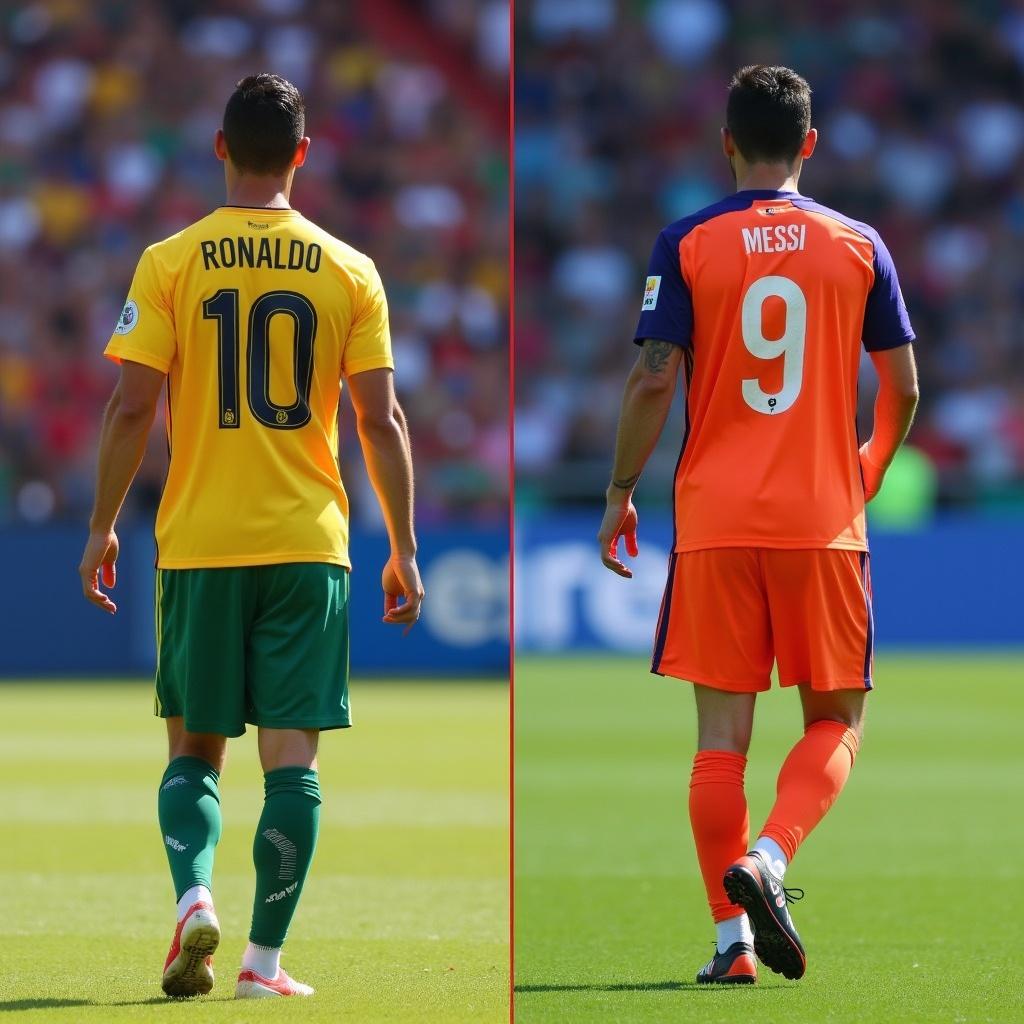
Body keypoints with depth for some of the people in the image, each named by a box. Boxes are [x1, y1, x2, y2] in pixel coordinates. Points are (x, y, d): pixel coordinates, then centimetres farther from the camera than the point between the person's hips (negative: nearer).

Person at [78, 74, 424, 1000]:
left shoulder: (170, 264, -2)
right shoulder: (350, 272, 2)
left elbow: (133, 409, -4)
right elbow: (381, 420, 0)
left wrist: (103, 528, 5)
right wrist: (405, 552, 7)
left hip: (198, 542, 0)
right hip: (309, 542, 0)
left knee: (194, 748, 12)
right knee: (292, 758, 2)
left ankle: (194, 898, -11)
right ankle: (265, 959, -1)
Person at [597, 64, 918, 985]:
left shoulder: (687, 244, -1)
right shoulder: (858, 245, 3)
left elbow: (653, 382, -6)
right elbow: (902, 388, 5)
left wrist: (620, 491, 5)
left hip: (715, 519, 0)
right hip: (824, 517, 0)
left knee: (721, 734, 5)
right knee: (835, 722, 11)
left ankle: (731, 935, 2)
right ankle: (769, 858, -15)